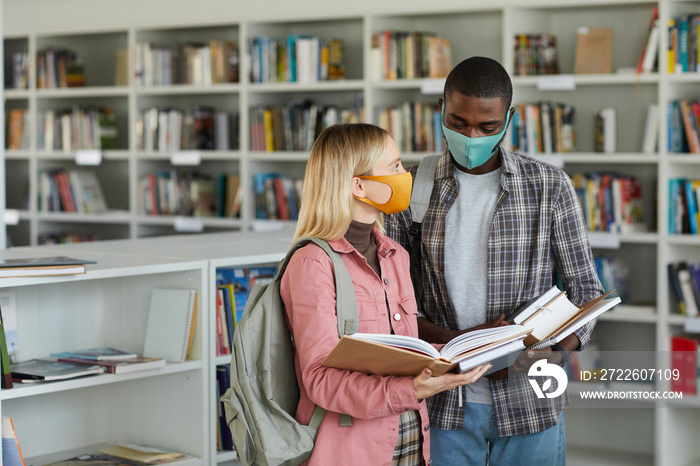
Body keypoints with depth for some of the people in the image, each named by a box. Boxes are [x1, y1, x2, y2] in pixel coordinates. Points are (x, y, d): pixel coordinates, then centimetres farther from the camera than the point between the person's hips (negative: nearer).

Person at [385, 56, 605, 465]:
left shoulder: (550, 186, -1)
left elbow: (586, 290, 2)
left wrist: (560, 350, -17)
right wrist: (457, 342, -16)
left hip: (530, 404, 0)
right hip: (445, 401, 0)